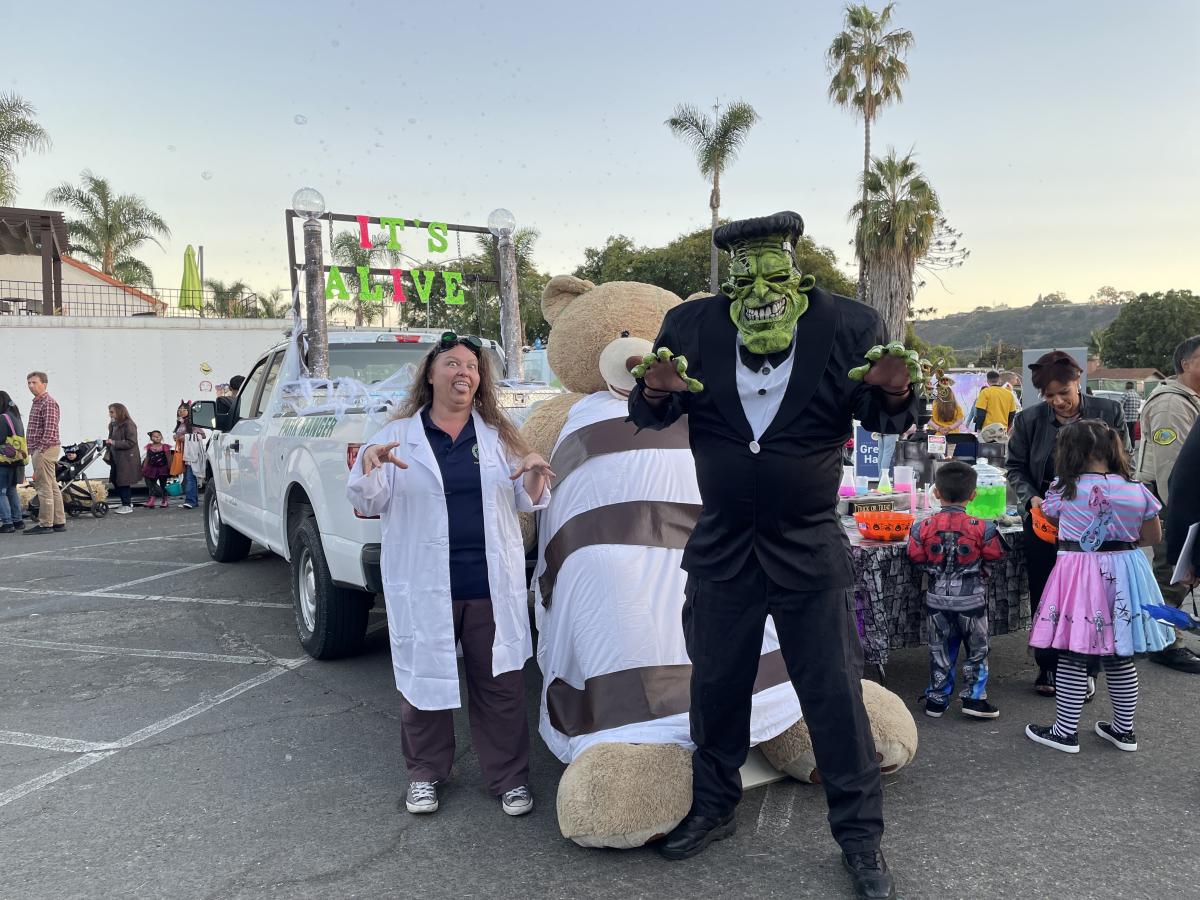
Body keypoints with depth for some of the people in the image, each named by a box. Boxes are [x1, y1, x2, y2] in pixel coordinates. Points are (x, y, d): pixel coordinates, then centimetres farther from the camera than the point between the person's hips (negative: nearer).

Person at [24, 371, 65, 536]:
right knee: (52, 487, 10)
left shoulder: (48, 403, -13)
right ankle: (59, 522, 13)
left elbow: (49, 431, -20)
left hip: (44, 449, -10)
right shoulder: (37, 402, 19)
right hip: (39, 450, 10)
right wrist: (33, 451, 17)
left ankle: (45, 524, -3)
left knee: (44, 487, -7)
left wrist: (40, 451, -19)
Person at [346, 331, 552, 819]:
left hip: (491, 584, 2)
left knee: (500, 683, 6)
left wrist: (535, 477, -9)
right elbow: (368, 503, 1)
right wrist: (369, 466, -20)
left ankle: (509, 776, 22)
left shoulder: (499, 436, 11)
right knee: (423, 678, 8)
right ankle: (425, 773, 28)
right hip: (423, 586, -1)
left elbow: (527, 502, 14)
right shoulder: (398, 435, 5)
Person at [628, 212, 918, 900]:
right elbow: (649, 417, 1)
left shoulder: (848, 324, -7)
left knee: (837, 697, 8)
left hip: (811, 552, -2)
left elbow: (885, 419, 0)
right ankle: (713, 808, 40)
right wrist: (656, 391, -23)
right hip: (722, 550, 2)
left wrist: (895, 391, -24)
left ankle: (861, 837, 28)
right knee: (716, 688, 17)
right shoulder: (690, 325, -4)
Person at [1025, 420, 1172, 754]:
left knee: (1072, 658, 4)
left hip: (1079, 573, -4)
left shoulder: (1064, 490, -9)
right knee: (1121, 659, 15)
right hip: (1123, 573, 4)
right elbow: (1153, 535, 10)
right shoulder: (1136, 490, -1)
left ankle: (1066, 732, 11)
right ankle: (1124, 730, 28)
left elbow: (1047, 513, 13)